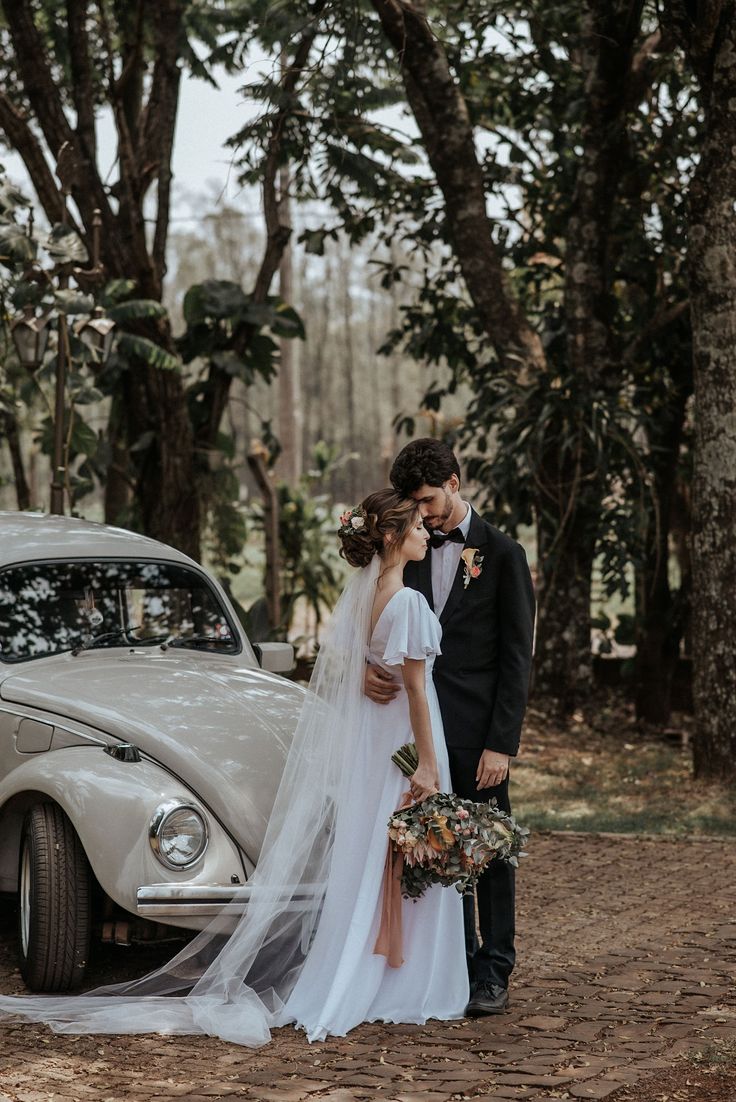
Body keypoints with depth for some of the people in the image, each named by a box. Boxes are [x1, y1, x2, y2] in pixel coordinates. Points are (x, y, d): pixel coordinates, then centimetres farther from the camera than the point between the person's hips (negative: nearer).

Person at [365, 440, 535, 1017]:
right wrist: (371, 666, -15)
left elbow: (516, 657, -4)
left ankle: (494, 975, 10)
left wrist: (502, 743, -11)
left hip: (477, 732, -4)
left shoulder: (502, 553, -2)